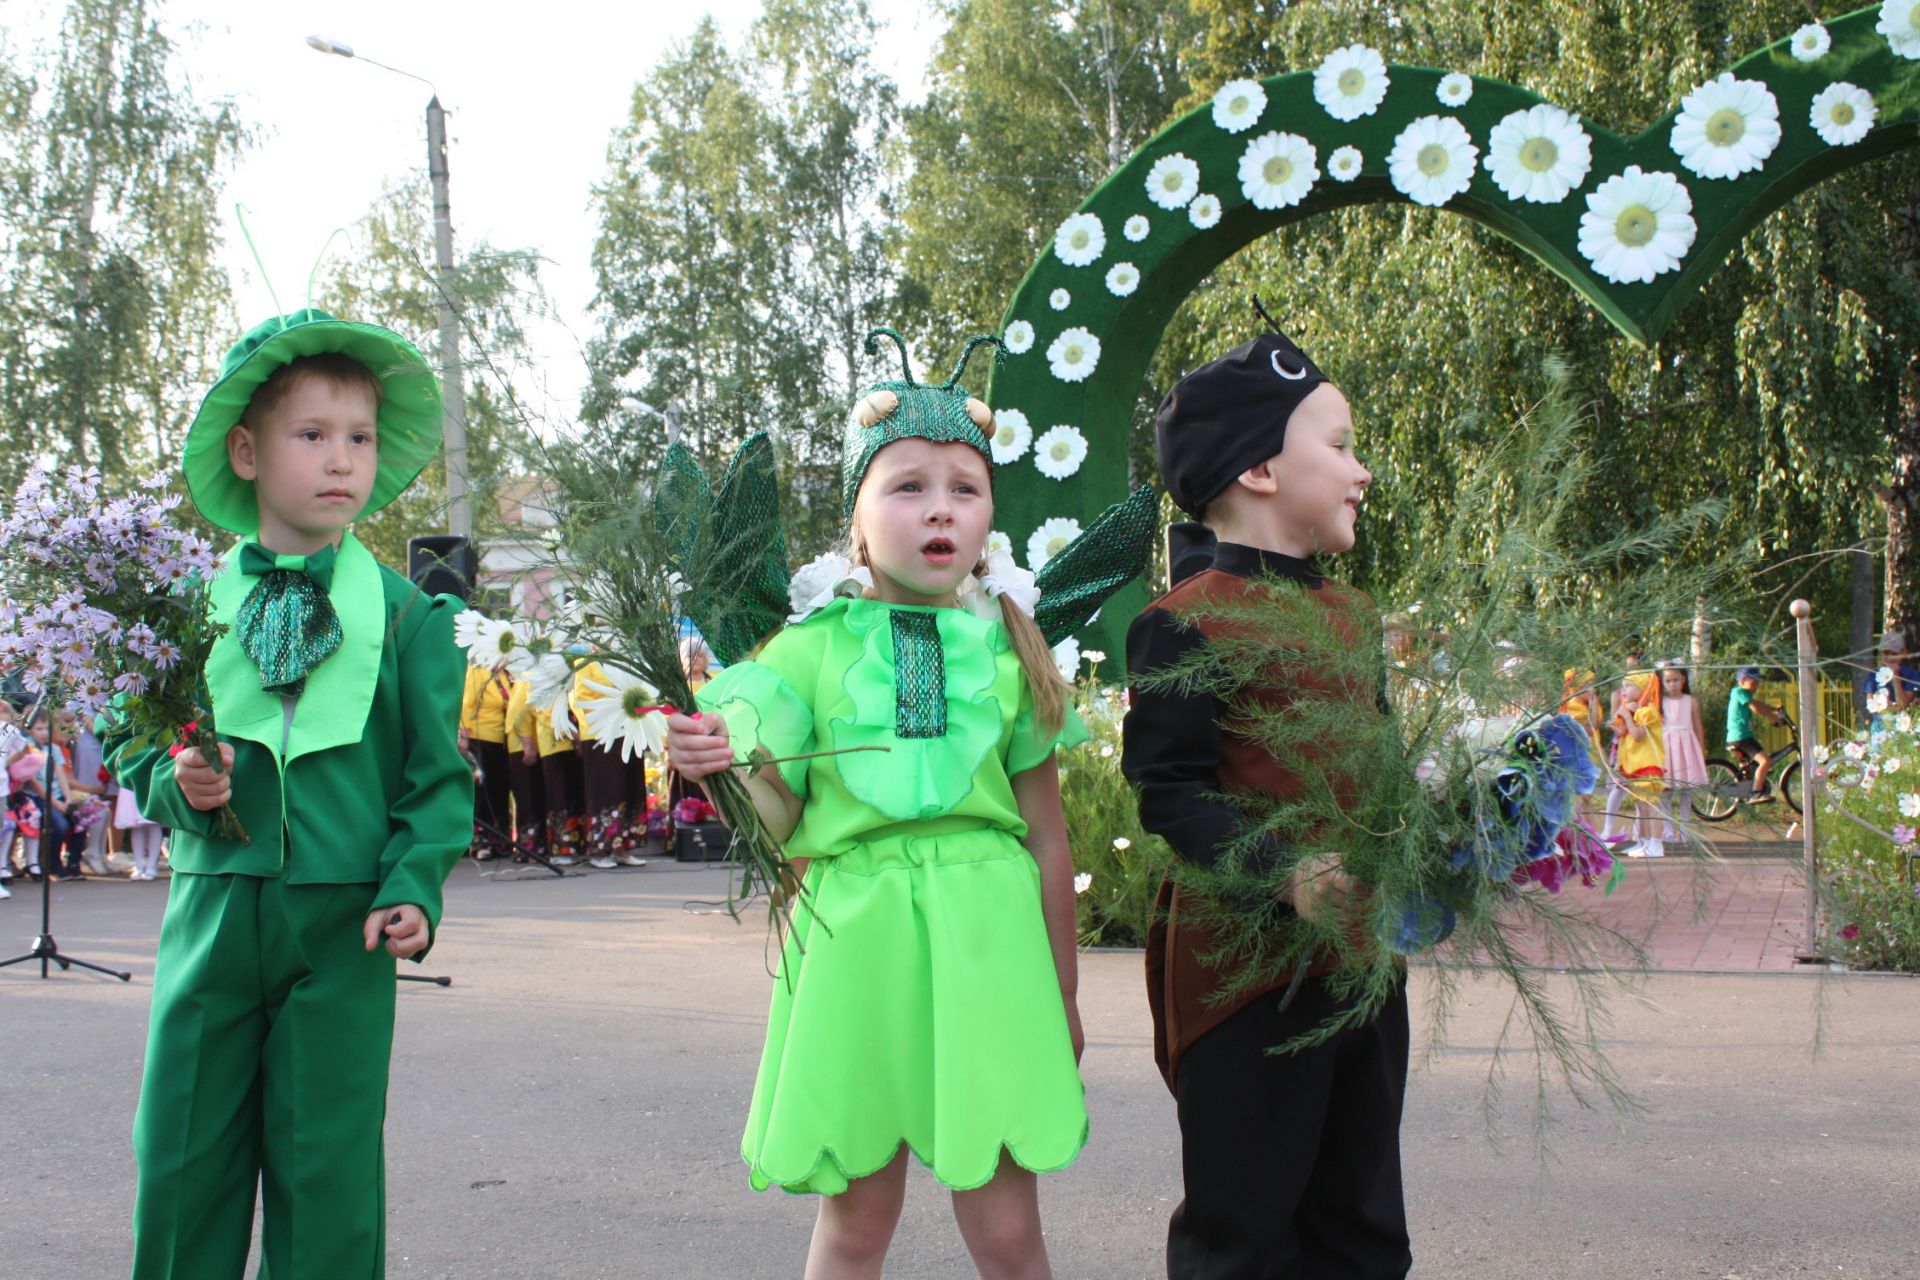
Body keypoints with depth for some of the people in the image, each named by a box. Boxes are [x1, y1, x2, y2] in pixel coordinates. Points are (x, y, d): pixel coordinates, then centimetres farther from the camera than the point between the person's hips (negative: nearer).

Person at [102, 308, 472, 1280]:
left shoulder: (404, 613, 2)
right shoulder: (189, 603, 6)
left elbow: (437, 773, 3)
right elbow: (131, 745, 12)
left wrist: (413, 886, -10)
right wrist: (176, 783, -9)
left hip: (345, 926, -1)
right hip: (212, 907, 2)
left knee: (329, 1164, 4)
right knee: (182, 1160, 7)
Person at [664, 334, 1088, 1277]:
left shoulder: (1010, 652, 7)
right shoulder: (811, 651, 3)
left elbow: (1046, 834, 11)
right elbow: (784, 827, 2)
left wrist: (1063, 996, 13)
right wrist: (723, 762, -18)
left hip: (987, 944, 1)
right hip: (855, 941, -1)